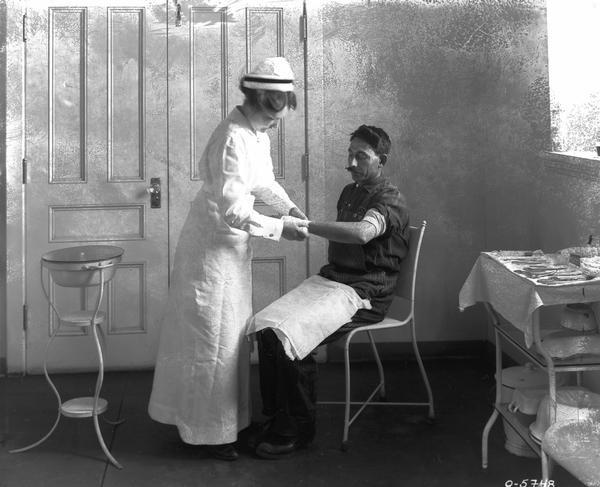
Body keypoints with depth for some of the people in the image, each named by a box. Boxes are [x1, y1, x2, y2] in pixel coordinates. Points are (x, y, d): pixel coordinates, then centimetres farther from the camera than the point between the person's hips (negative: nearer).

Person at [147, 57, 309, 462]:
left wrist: (290, 208, 4)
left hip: (233, 246, 9)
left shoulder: (258, 133, 2)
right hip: (213, 247, -9)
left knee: (232, 334, 18)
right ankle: (209, 432, 16)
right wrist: (280, 228, -21)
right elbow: (233, 212, -29)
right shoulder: (233, 140, -27)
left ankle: (228, 420, 33)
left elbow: (264, 182, 18)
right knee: (213, 338, 2)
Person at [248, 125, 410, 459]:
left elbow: (362, 232, -32)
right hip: (330, 278, 8)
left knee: (288, 336, -27)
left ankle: (297, 430, -10)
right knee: (265, 326, -15)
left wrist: (306, 226, -28)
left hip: (364, 293, -8)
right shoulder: (350, 192, 21)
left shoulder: (390, 200, -9)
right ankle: (276, 418, -5)